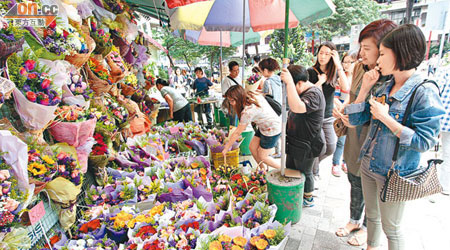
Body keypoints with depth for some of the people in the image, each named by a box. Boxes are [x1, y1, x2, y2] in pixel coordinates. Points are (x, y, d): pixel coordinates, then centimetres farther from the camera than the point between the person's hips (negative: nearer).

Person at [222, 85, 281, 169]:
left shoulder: (248, 111, -33)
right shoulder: (250, 95, -11)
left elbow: (237, 133, -23)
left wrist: (226, 148, -11)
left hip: (272, 130, -9)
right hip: (264, 126, 9)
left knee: (262, 157, 5)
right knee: (252, 147, 12)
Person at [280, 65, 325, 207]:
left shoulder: (314, 94, -25)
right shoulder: (302, 92, 7)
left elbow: (297, 107, -46)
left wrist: (289, 82, -45)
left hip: (306, 145, -10)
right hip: (295, 141, 10)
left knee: (304, 173, 10)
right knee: (290, 169, 22)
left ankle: (308, 199, 35)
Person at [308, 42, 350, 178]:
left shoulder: (335, 73, 5)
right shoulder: (311, 72, -4)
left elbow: (346, 88, -14)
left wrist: (338, 65, -16)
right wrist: (320, 82, -16)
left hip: (328, 117, 4)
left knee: (331, 148, 6)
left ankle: (311, 163, 33)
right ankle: (314, 173, 19)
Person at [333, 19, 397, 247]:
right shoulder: (360, 68, -2)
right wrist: (342, 109, -6)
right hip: (354, 140, 6)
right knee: (355, 184, 22)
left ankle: (367, 228, 42)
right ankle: (354, 220, 46)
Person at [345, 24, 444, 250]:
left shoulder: (425, 93, -18)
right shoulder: (384, 88, 2)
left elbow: (423, 142, -21)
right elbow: (355, 119, 1)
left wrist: (385, 117, -24)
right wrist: (365, 88, -6)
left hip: (395, 174, -6)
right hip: (368, 164, 7)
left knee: (391, 227, 15)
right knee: (372, 216, 26)